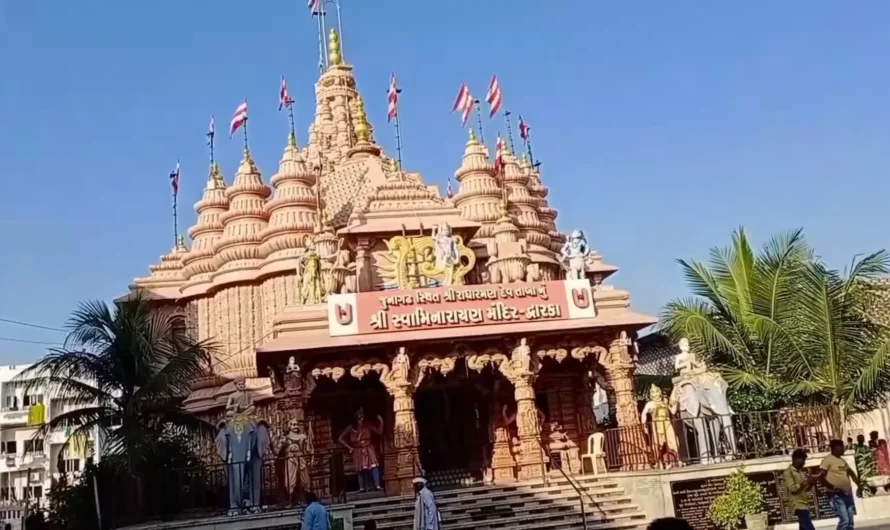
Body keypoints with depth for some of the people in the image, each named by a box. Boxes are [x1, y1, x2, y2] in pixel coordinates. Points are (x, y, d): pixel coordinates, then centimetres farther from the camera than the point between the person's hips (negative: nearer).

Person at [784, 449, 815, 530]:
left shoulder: (801, 472, 16)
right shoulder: (788, 472, -9)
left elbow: (806, 489, 17)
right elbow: (792, 489, -18)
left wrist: (811, 483, -2)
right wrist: (805, 482, -21)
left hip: (804, 504, 9)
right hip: (798, 504, -9)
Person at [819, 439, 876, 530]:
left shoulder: (843, 461, 15)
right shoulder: (828, 460, -10)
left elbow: (852, 474, 26)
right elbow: (821, 478, -16)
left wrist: (859, 485, 11)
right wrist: (834, 488, -25)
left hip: (847, 494, 9)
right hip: (836, 495, -9)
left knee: (850, 522, 10)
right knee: (844, 520, -18)